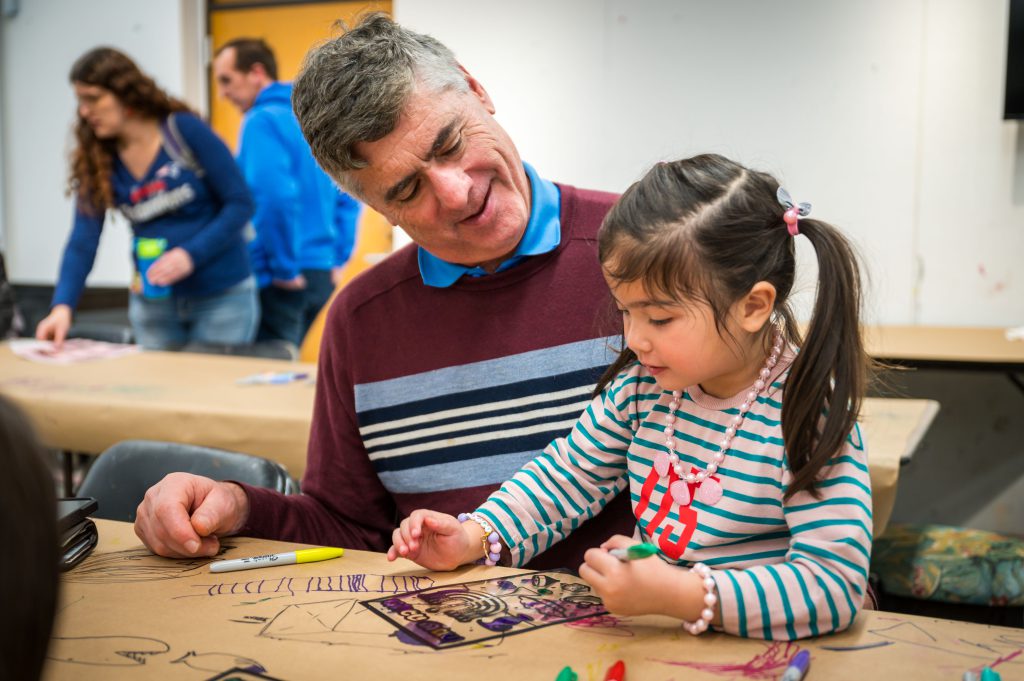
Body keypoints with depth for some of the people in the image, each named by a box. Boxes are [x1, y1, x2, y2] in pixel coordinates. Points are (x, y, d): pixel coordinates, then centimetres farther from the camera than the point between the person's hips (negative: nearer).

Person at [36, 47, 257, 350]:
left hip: (222, 298, -3)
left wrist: (190, 254, -20)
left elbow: (240, 203, -10)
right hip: (153, 301, 4)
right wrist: (62, 306, -20)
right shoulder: (96, 160, 1)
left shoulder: (185, 131, -10)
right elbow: (82, 241, -6)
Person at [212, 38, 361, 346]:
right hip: (322, 274, 9)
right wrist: (336, 260, 15)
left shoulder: (262, 120, -11)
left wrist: (285, 268, -17)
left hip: (279, 278, -8)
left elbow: (274, 196, -25)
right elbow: (348, 198, 17)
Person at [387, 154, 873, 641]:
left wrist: (676, 595, -34)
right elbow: (570, 473, 12)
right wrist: (475, 537, -2)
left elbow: (833, 585, -25)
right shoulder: (643, 381, 0)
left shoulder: (810, 417, -19)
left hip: (751, 642, -3)